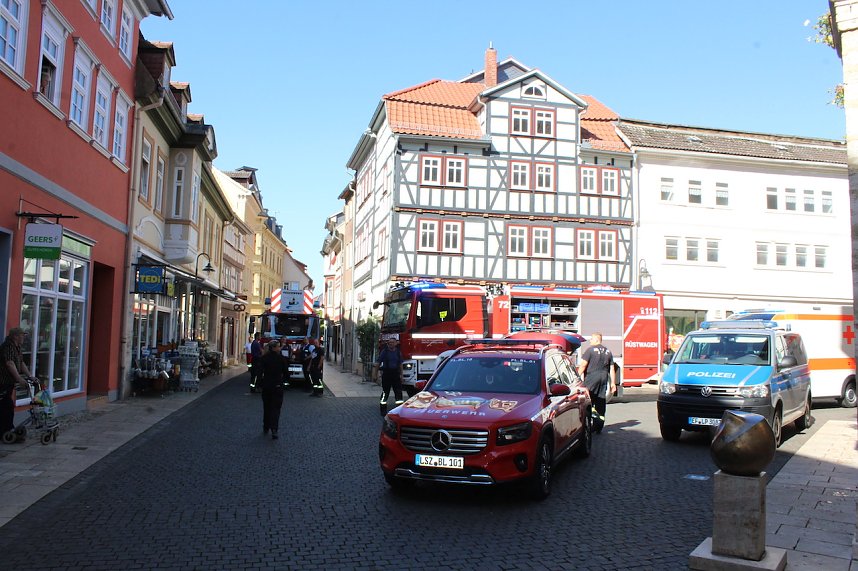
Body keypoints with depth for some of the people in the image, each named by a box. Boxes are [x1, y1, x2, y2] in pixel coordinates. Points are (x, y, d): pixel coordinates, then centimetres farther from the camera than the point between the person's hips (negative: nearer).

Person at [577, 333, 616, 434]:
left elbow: (583, 365, -10)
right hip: (604, 378, 6)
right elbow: (612, 369, 13)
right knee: (601, 402, 8)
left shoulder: (590, 350, -5)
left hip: (592, 377, -6)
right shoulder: (608, 351, 13)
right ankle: (599, 426, 11)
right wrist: (613, 383, 15)